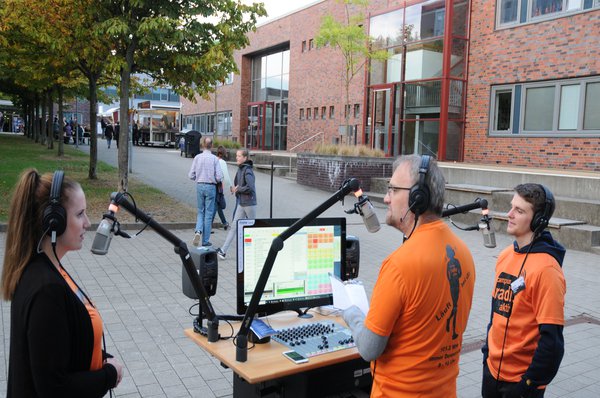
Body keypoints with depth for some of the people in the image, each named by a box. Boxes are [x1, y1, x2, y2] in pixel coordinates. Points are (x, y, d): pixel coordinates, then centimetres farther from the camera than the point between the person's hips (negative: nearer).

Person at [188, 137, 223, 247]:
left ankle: (198, 231, -7)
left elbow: (191, 175, -1)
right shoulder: (214, 159, -9)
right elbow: (219, 177, -12)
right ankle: (205, 240, 9)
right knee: (208, 214, 6)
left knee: (200, 212, 18)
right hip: (210, 186, -2)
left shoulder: (197, 157, -2)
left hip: (199, 186, 2)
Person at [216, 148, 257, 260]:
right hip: (241, 203, 8)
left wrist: (238, 189, -14)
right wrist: (234, 188, 3)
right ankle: (223, 250, 3)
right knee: (234, 226, 5)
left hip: (249, 203, -8)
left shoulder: (247, 171, -16)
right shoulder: (240, 169, 10)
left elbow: (250, 187, -26)